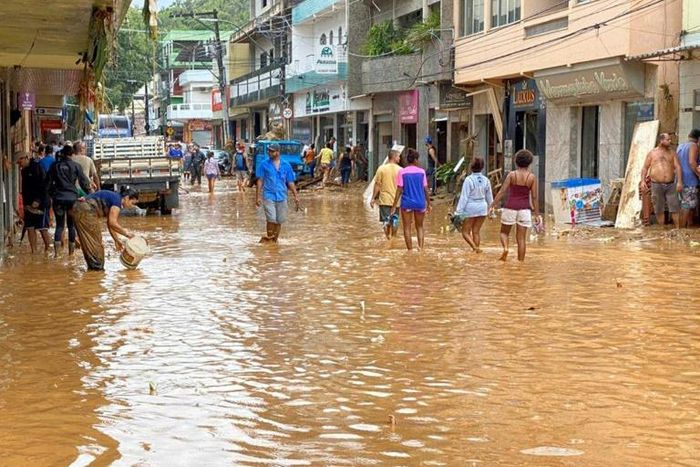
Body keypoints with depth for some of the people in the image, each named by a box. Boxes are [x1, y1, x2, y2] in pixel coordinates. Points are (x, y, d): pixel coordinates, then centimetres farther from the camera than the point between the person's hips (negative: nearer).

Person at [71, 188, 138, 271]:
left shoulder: (113, 198, 19)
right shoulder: (117, 200, -8)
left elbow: (110, 223, 22)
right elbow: (112, 223, -16)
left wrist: (116, 240, 20)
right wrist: (125, 232, -6)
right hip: (86, 211, -10)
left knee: (88, 241, 15)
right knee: (94, 240, 0)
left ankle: (92, 266, 22)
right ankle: (97, 267, 5)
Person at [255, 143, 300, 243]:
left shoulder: (286, 166, 6)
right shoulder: (264, 165, 1)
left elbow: (290, 182, 10)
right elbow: (260, 181, 1)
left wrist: (296, 196, 5)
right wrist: (258, 197, -5)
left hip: (282, 197, 3)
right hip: (269, 196, -3)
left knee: (279, 221, 7)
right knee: (271, 219, -13)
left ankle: (274, 239, 20)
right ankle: (269, 238, 3)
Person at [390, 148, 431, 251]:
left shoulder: (402, 172, -5)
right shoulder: (421, 171, -1)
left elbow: (399, 190, -7)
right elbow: (426, 189, 2)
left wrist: (394, 206, -4)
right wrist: (429, 204, 12)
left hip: (407, 203, -2)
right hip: (420, 202, 2)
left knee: (407, 228, 7)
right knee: (419, 226, 17)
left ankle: (410, 250, 6)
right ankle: (421, 247, 0)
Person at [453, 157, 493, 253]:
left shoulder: (469, 180, -15)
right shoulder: (486, 180, 0)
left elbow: (464, 197, -15)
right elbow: (489, 198, 9)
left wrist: (458, 212, -11)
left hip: (470, 208, -5)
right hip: (482, 207, 5)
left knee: (465, 232, 4)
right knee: (476, 231, 14)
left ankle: (475, 248, -17)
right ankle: (477, 249, 14)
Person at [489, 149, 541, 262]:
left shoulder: (512, 175, -3)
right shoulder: (532, 177, -1)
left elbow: (502, 192, -7)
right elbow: (534, 197, -1)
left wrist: (492, 205, -2)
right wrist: (537, 214, 4)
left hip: (510, 207, -1)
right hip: (524, 209, 1)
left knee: (504, 232, 16)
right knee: (521, 238, 5)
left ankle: (505, 248, -12)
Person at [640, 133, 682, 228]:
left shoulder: (672, 153, 8)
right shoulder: (652, 153, 6)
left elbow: (678, 167, 1)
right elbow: (645, 167, 6)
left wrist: (679, 182, -11)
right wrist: (643, 180, -7)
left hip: (671, 185, 1)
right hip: (657, 185, -1)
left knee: (675, 209, -5)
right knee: (659, 210, 4)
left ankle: (678, 229, -1)